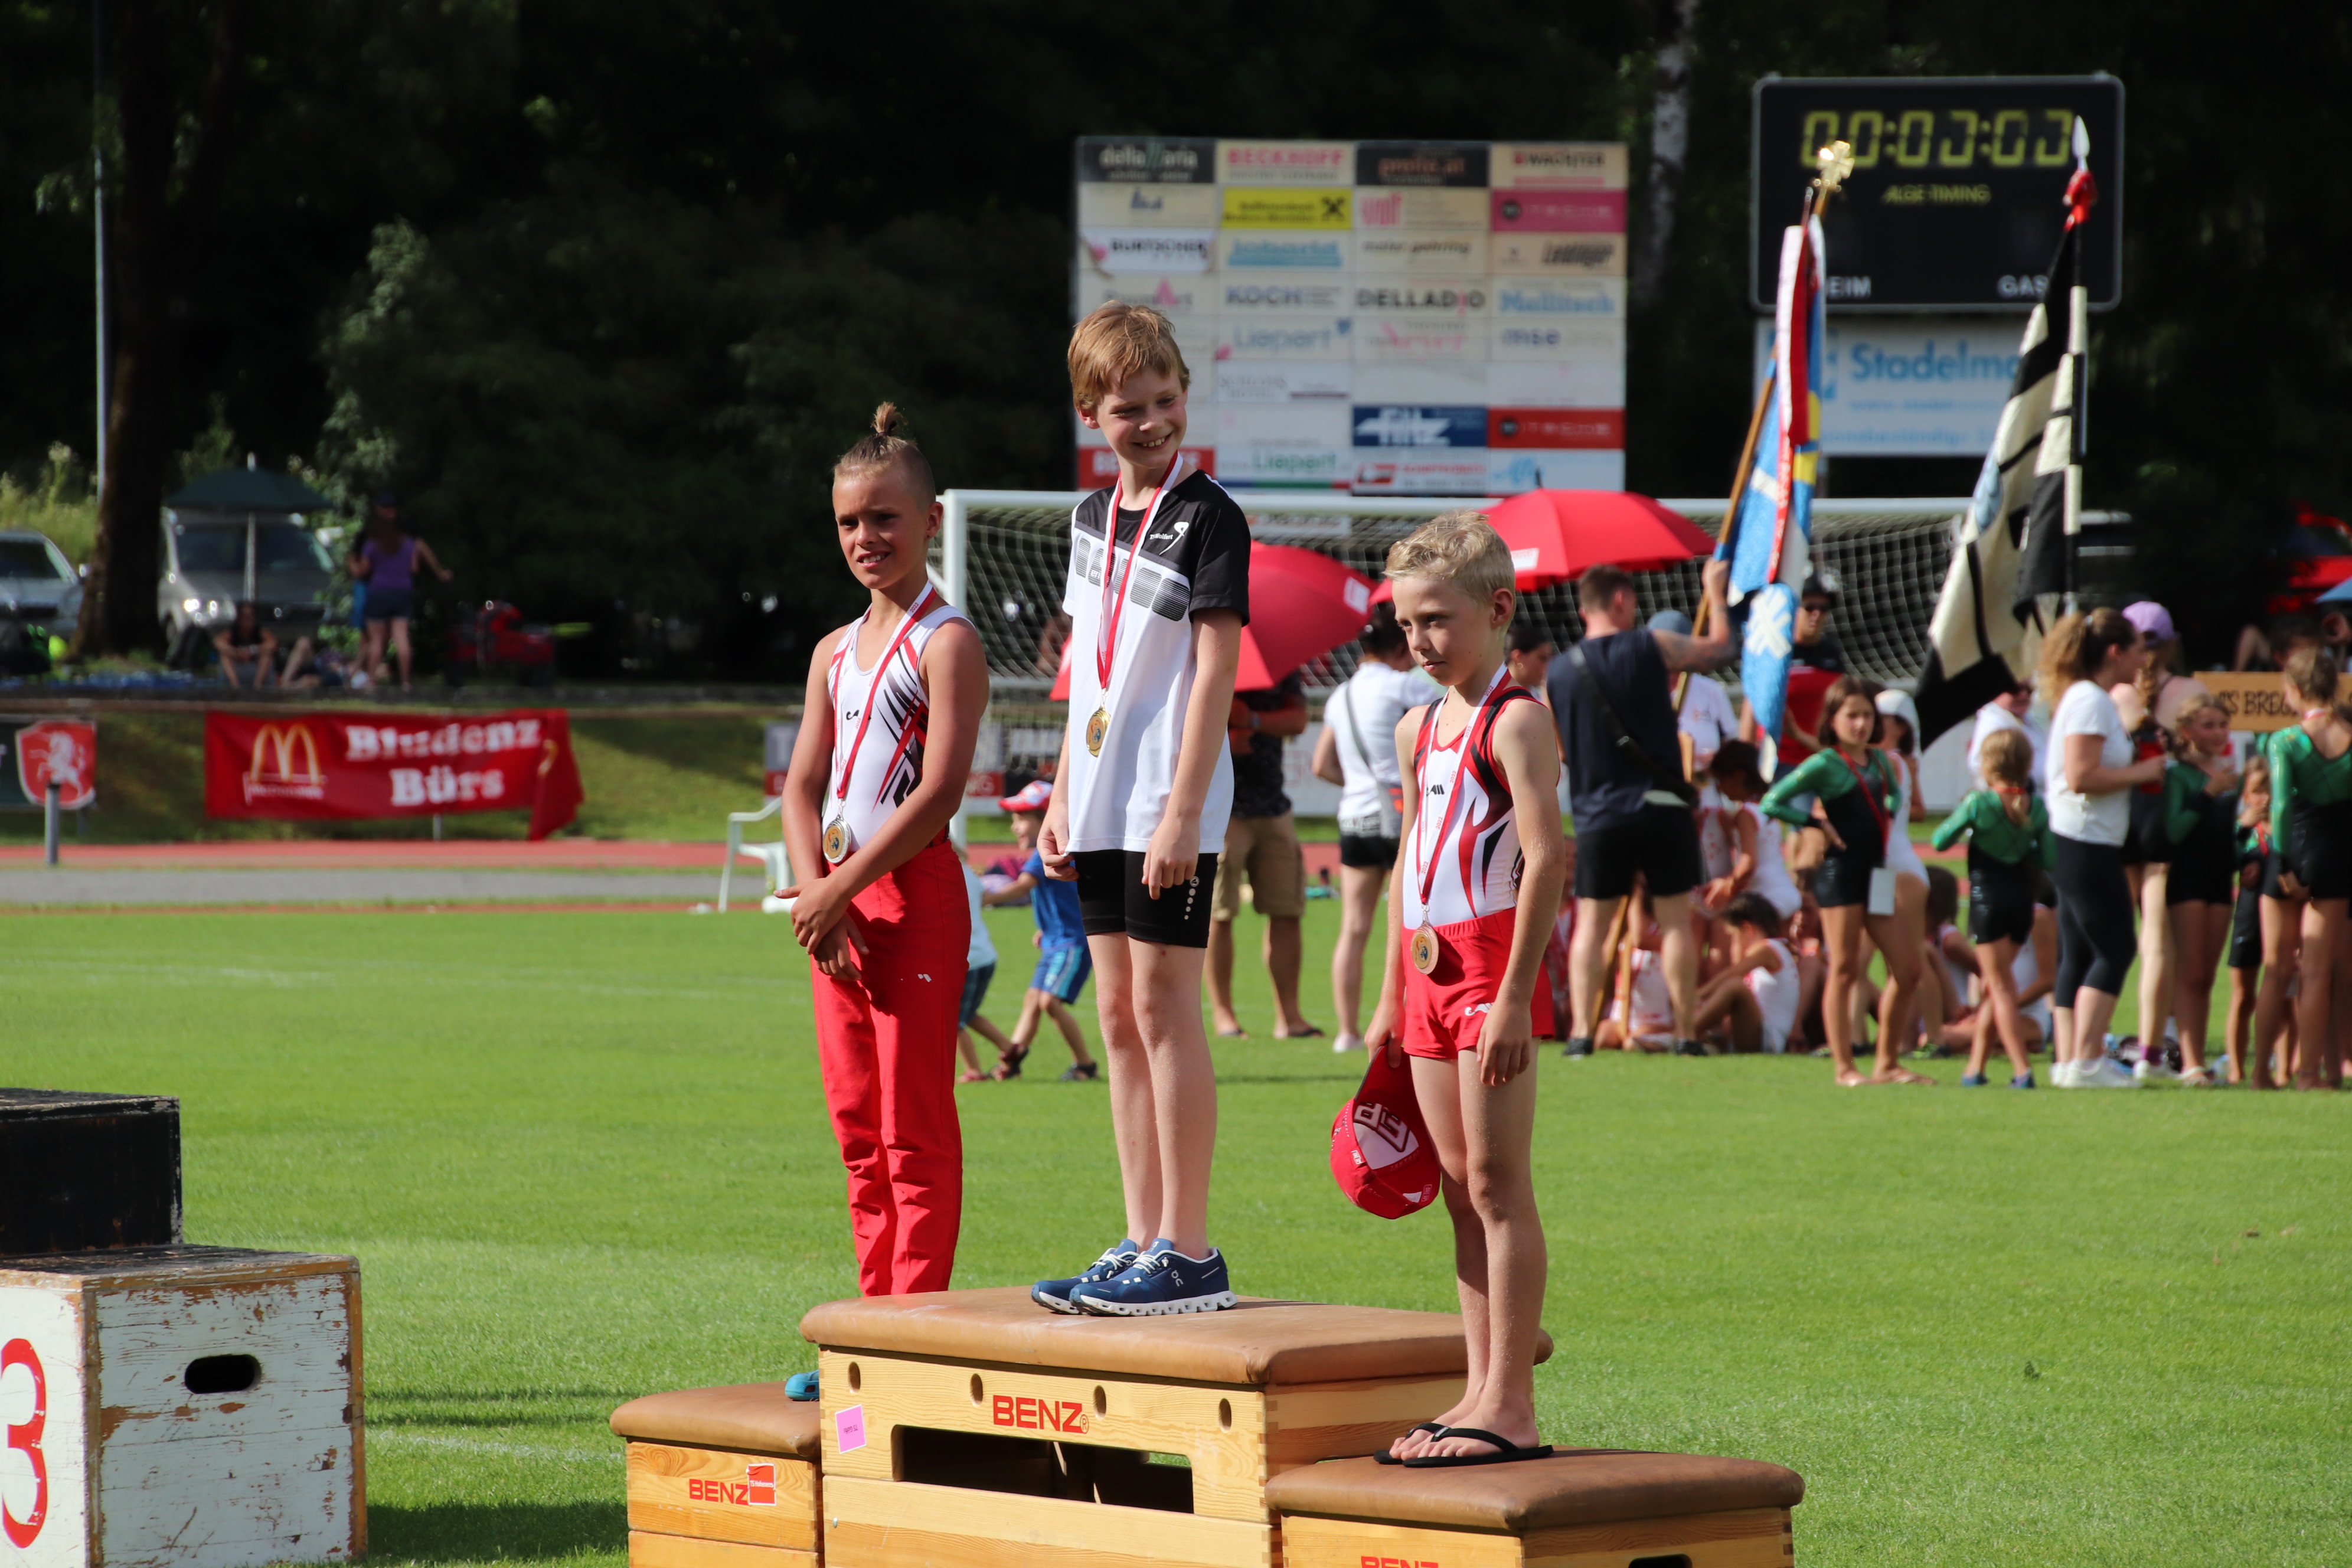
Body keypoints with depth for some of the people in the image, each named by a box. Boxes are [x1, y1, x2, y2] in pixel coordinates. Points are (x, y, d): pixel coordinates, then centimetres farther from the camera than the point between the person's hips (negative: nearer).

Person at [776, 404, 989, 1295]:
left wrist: (837, 890, -15)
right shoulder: (835, 652, 16)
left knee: (915, 1130, -7)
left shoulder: (946, 643, -7)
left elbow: (939, 792, -16)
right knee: (858, 1129, 10)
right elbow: (802, 788, 13)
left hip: (913, 897, -8)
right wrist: (815, 895, -5)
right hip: (837, 908, 8)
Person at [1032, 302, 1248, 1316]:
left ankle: (1189, 1254, -6)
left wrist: (1182, 813, -18)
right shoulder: (1093, 518, 14)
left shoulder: (1209, 519, -8)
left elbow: (1215, 670, -13)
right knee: (1119, 1016, 9)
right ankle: (1143, 1243, 14)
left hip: (1171, 810, -8)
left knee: (1164, 1005, -8)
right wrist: (1062, 797, 16)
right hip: (1102, 807, 8)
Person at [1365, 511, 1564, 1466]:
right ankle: (1482, 1392, 13)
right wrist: (1392, 998, 20)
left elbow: (1546, 858, -17)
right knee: (1460, 1188, 9)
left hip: (1493, 965, -8)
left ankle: (1511, 1406, -9)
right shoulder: (1418, 729, 16)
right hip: (1429, 968, 8)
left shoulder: (1515, 721, -10)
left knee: (1498, 1183, -9)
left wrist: (1514, 994, -22)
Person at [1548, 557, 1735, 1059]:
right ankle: (1686, 1031, 7)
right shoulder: (1651, 647, -6)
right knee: (1676, 920, 6)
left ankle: (1582, 1030, -3)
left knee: (1591, 923, 6)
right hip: (1661, 807, -2)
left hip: (1598, 815, 2)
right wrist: (1715, 592, 23)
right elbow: (1720, 648, 9)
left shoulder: (1557, 673, 2)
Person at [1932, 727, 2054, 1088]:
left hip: (1988, 899, -5)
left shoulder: (1978, 803, -11)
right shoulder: (2037, 807, 0)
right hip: (2022, 899, 5)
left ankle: (2022, 1069, -12)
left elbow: (1940, 841, -4)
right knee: (1993, 984, 17)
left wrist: (1960, 817, 12)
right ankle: (1976, 1065, 21)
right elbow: (2049, 859, 4)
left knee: (2001, 987, -3)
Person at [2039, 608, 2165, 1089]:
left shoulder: (2087, 699, 17)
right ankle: (2085, 1061, -11)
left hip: (2079, 845, 10)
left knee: (2078, 955, 10)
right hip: (2087, 845, -10)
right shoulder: (2090, 701, -15)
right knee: (2114, 950, -8)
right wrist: (2141, 772, -14)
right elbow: (2081, 776, -23)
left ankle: (2068, 1059, 10)